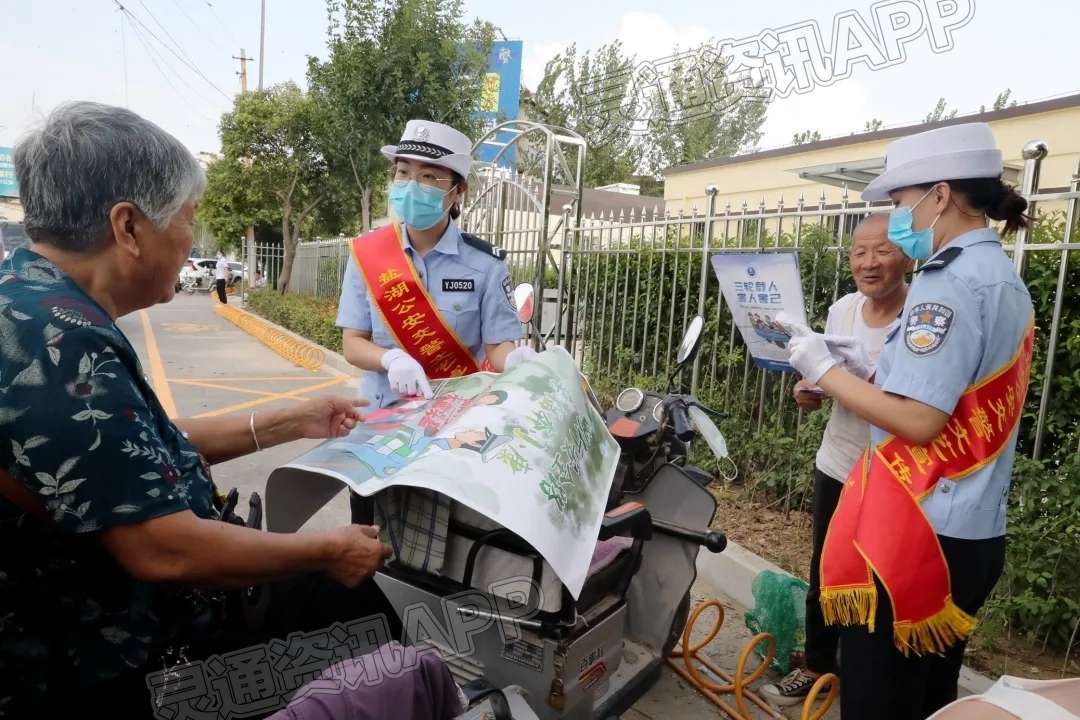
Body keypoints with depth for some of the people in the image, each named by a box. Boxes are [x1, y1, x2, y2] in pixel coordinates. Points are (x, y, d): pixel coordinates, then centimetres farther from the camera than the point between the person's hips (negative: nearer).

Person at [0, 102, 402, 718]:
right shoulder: (58, 344, -31)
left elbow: (145, 448, 11)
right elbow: (164, 551, -32)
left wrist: (291, 423, 12)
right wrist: (327, 550, -17)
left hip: (117, 610, 9)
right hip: (117, 667, -9)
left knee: (351, 594, 13)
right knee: (348, 595, 2)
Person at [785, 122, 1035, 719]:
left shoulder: (951, 282, -18)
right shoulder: (1003, 278, 13)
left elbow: (918, 422, -25)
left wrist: (824, 369, -14)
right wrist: (842, 377, 11)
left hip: (917, 533, -10)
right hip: (970, 532, 10)